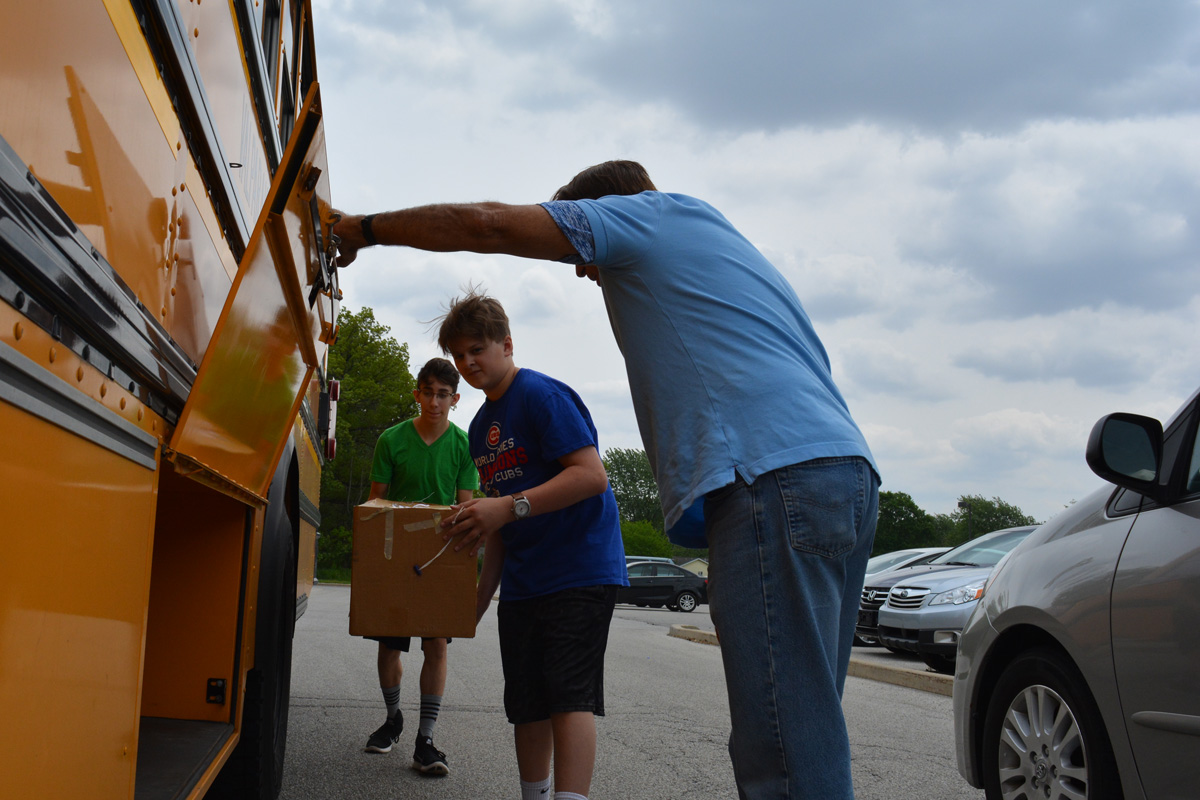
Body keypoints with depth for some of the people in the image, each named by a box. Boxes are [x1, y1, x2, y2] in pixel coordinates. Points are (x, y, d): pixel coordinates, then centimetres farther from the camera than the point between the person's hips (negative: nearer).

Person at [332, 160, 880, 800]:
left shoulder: (651, 212, 11)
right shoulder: (725, 245, 36)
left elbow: (484, 225, 5)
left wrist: (364, 229, 19)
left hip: (779, 478, -10)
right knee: (804, 736, 10)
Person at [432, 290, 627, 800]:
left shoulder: (542, 395, -11)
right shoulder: (480, 427, 15)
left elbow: (592, 475, -22)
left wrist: (510, 506, -29)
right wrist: (483, 594, 15)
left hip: (580, 570, -8)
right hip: (522, 581, 8)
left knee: (569, 693, -14)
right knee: (527, 703, 9)